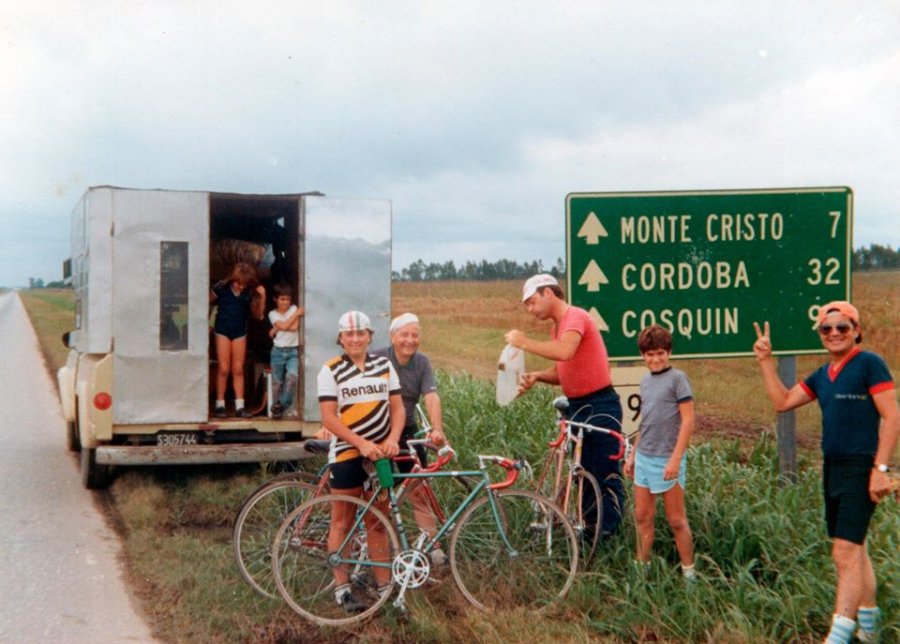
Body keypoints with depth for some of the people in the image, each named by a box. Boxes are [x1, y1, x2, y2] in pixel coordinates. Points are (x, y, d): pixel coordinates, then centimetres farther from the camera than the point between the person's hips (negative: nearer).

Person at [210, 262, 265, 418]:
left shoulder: (249, 293, -6)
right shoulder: (221, 288, -13)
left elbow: (258, 315, 2)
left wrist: (262, 297, -12)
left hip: (240, 332, 2)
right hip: (222, 330, -2)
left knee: (238, 369, 3)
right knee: (224, 369, -3)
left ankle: (239, 406, 4)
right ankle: (220, 405, 5)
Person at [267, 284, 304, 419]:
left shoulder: (294, 308, 4)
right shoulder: (272, 314, 3)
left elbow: (295, 327, -10)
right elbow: (284, 326, -13)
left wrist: (277, 329, -7)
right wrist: (296, 314, -7)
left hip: (293, 351, 0)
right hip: (278, 351, 0)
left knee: (292, 376, -21)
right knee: (277, 382, 4)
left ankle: (282, 405, -9)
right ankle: (276, 408, 15)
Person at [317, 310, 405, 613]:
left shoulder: (384, 365, 7)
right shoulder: (331, 370, -4)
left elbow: (398, 408, 6)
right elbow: (329, 418, -10)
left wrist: (393, 438, -12)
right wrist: (362, 443, -20)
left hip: (380, 454, 3)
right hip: (347, 454, -3)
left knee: (378, 522, 9)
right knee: (343, 522, 4)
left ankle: (384, 585, 15)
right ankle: (342, 587, 11)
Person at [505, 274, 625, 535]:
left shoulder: (576, 317, -13)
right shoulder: (556, 326, 15)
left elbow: (565, 351, -32)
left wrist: (524, 342, -23)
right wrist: (537, 376, -3)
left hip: (600, 407, -10)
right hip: (576, 407, 10)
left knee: (607, 477, -4)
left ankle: (609, 536, -1)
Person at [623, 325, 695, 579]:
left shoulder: (677, 378, -9)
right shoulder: (645, 381, 11)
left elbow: (688, 420, -13)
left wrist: (676, 458, -17)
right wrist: (632, 455, 17)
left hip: (667, 460, -6)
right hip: (643, 459, 7)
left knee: (676, 521, 1)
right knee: (642, 517, 11)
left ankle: (689, 572, 11)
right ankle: (641, 567, 20)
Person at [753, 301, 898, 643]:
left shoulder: (870, 364, -8)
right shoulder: (822, 375, 14)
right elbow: (782, 401, 16)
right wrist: (765, 361, 10)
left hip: (860, 469, -8)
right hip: (832, 469, 8)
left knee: (845, 553, -11)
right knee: (854, 550, 17)